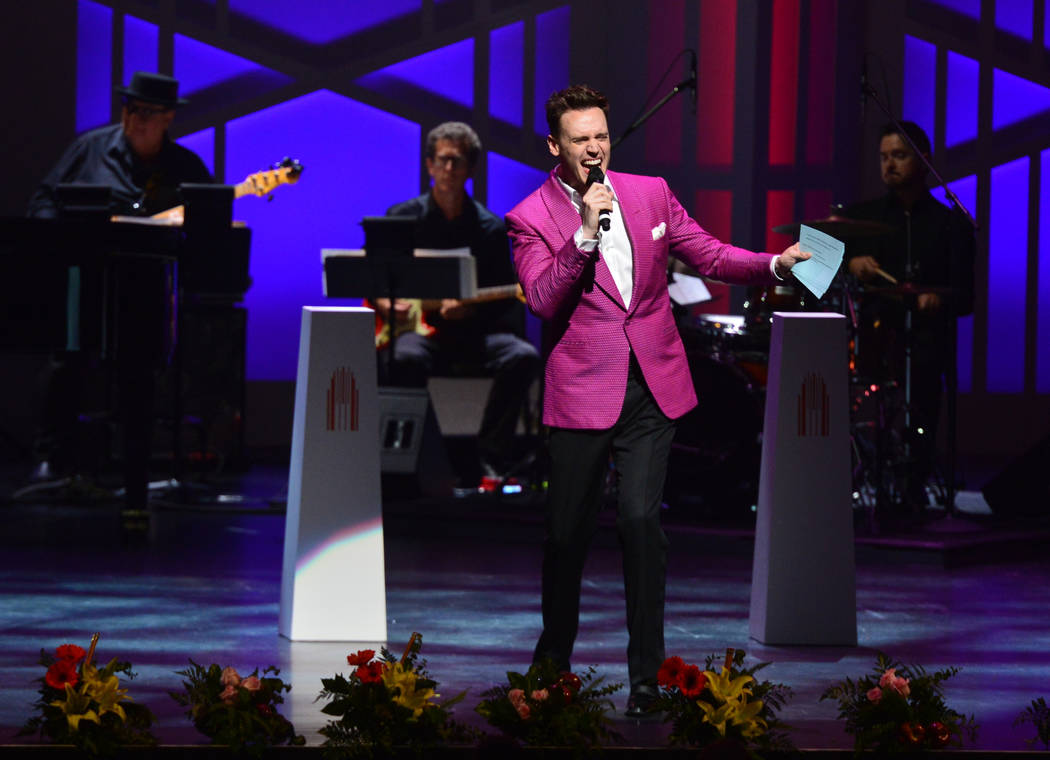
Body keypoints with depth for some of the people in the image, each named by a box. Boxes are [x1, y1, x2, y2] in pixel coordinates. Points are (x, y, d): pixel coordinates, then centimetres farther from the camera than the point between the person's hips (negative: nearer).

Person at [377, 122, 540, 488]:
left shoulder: (490, 228, 7)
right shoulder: (402, 218, 5)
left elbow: (505, 299, 6)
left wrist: (470, 307, -14)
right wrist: (385, 304, -9)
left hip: (472, 329, 2)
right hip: (416, 326, -2)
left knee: (523, 357, -28)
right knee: (407, 358, -38)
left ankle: (492, 465, -22)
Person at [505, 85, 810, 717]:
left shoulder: (649, 192, 8)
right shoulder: (532, 219, -3)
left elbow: (708, 254, 11)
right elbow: (543, 300, -14)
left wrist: (773, 264, -5)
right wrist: (585, 233, -23)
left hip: (652, 387, 2)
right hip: (583, 391, -2)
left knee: (640, 517, -10)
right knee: (569, 528, 7)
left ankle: (647, 675, -3)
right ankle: (554, 659, 30)